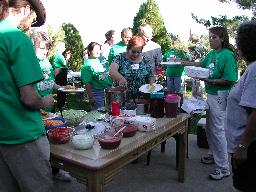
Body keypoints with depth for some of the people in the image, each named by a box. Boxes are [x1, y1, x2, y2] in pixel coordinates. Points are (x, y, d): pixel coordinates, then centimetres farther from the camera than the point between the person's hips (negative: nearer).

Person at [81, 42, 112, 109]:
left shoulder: (102, 59, 4)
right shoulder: (87, 65, -15)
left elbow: (109, 72, 16)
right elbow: (87, 83, -16)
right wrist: (91, 97, -17)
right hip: (98, 93, -6)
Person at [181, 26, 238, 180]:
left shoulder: (227, 55, -17)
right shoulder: (211, 54, 7)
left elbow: (228, 81, -21)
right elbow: (201, 64, 26)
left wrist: (209, 81, -25)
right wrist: (183, 62, 19)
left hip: (220, 96, -9)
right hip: (211, 95, 9)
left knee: (217, 130, -6)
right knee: (210, 127, 19)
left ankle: (224, 168, 4)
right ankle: (214, 155, 39)